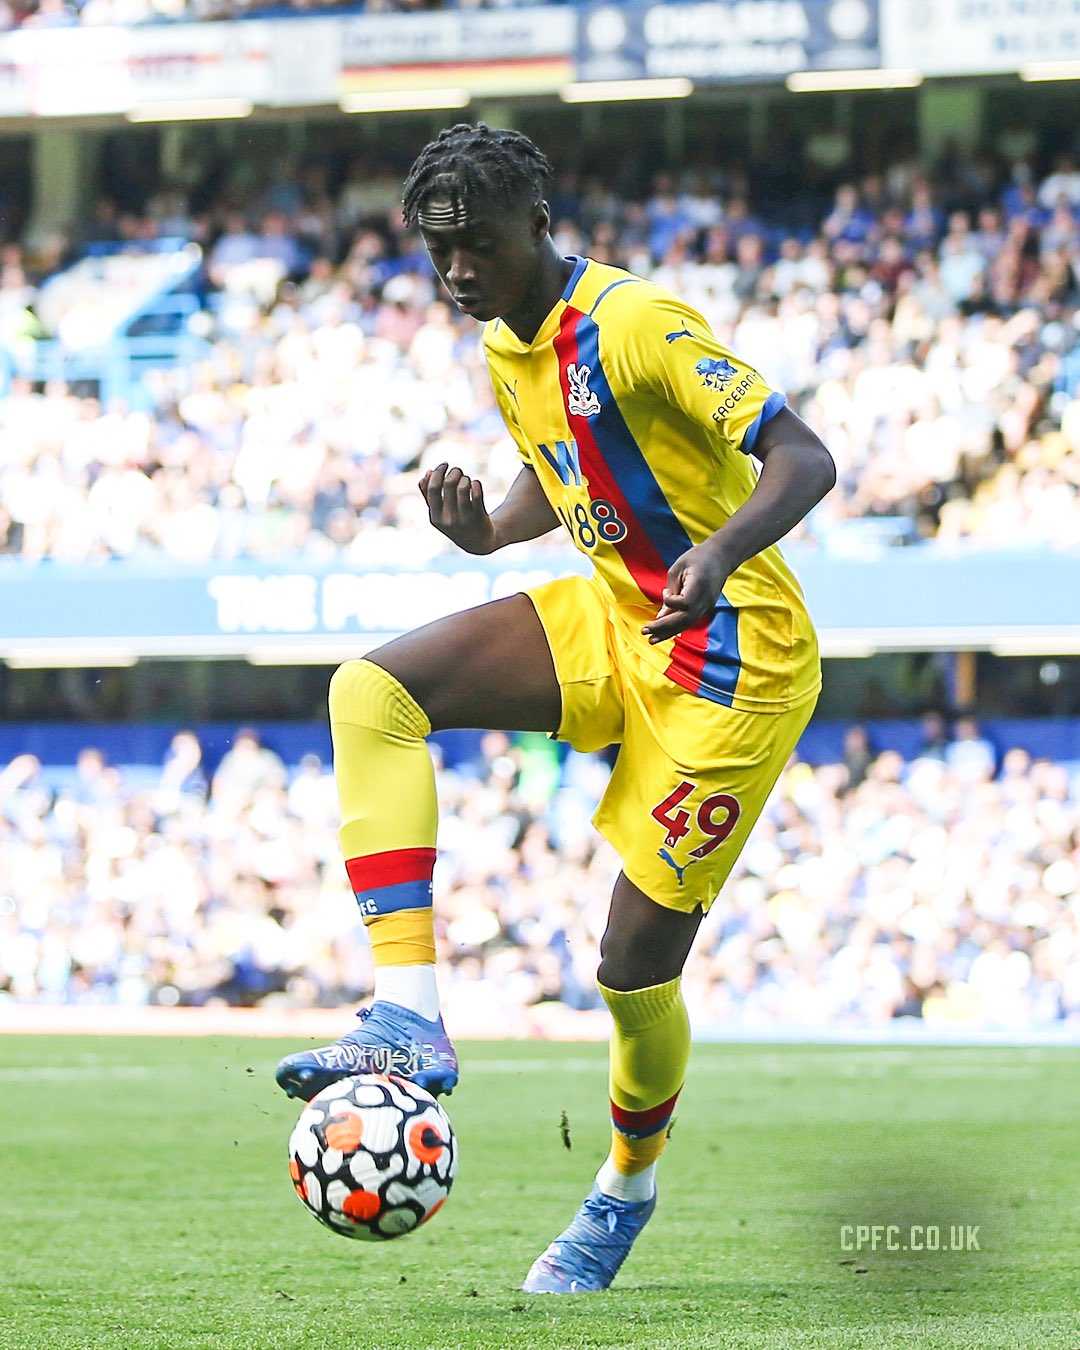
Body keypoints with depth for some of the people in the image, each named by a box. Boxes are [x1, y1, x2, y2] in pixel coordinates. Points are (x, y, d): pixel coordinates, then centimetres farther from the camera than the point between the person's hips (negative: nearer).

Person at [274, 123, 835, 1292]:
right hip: (611, 621, 8)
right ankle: (408, 1020, -22)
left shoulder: (635, 323, -21)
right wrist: (484, 531, -1)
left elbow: (804, 460, -25)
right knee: (372, 693, -15)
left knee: (637, 962, -5)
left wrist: (717, 552, -45)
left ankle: (628, 1186, 27)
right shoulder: (507, 353, 5)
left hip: (731, 658, -8)